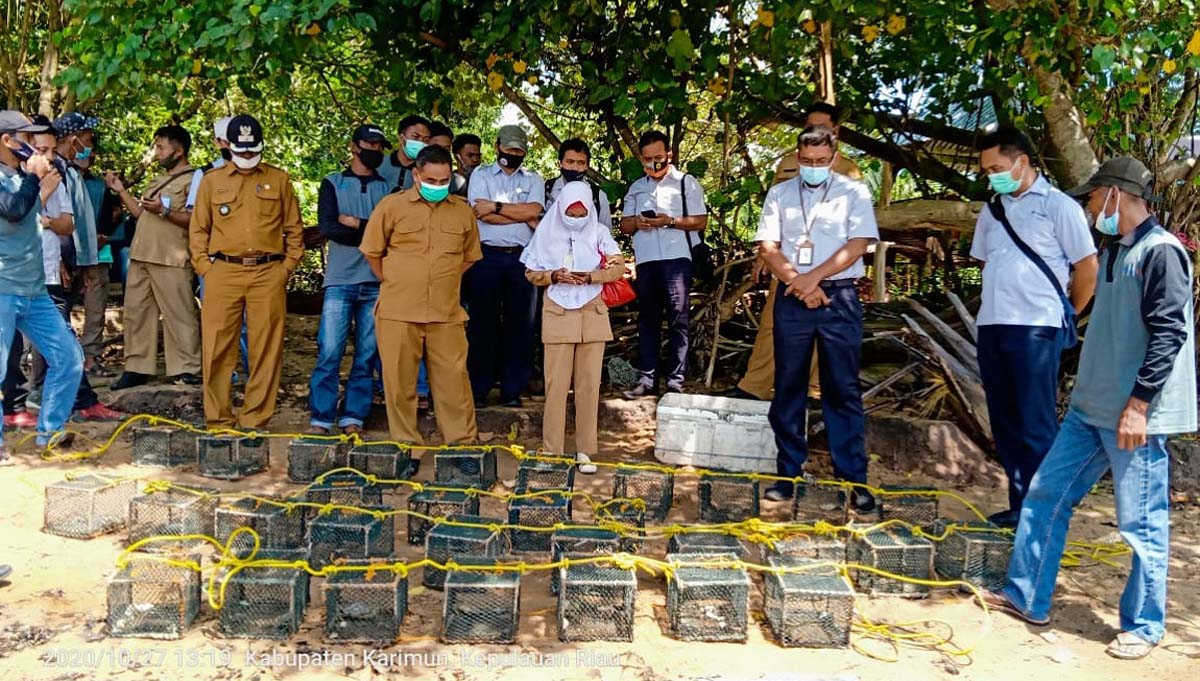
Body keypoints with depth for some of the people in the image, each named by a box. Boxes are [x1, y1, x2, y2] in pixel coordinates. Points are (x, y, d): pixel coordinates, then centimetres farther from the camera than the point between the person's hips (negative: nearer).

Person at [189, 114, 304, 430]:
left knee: (266, 350, 0)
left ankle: (255, 421, 9)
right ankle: (218, 420, 11)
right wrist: (206, 268, 2)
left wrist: (286, 268, 3)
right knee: (217, 349, 1)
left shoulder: (279, 180, 11)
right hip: (223, 273, 1)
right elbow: (198, 229, 12)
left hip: (269, 274, 0)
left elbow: (294, 229, 11)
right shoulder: (212, 181, 13)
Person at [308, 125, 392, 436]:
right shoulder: (333, 184, 10)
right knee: (329, 351, -5)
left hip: (377, 283, 2)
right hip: (340, 281, -1)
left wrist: (356, 224, -6)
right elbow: (327, 227, -5)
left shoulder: (389, 187, 13)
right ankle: (320, 418, 2)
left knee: (368, 354, 3)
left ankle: (353, 417, 11)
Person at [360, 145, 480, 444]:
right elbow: (372, 253, 7)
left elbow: (470, 256, 20)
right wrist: (396, 285, 7)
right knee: (400, 381, 4)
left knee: (453, 379, 2)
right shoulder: (392, 206, 0)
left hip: (447, 314, 1)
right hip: (398, 313, -1)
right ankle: (405, 444, 16)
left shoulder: (463, 211, 7)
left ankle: (464, 442, 12)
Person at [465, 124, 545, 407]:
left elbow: (534, 210, -6)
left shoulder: (533, 180, 14)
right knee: (483, 322, 2)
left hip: (523, 258, 2)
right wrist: (522, 216, -5)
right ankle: (478, 389, 10)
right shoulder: (481, 174, 9)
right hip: (488, 257, -2)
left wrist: (496, 206, -9)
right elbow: (481, 213, -8)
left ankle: (512, 390, 11)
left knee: (520, 324, 3)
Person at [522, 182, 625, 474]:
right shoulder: (547, 233, 2)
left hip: (593, 313, 1)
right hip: (558, 315, -1)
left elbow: (618, 268, -2)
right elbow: (531, 273, 4)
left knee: (589, 383, 3)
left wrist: (589, 277, -18)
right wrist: (554, 276, -15)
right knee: (556, 383, -2)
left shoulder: (599, 233, 3)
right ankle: (552, 449, 7)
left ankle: (585, 450, 11)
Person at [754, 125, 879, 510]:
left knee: (843, 390, 0)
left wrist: (813, 277, -12)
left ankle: (854, 478, 5)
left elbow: (858, 244, -4)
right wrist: (797, 281, -11)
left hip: (839, 298, -2)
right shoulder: (780, 194, 10)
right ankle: (789, 471, 15)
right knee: (789, 388, 6)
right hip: (791, 299, 2)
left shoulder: (854, 192, 5)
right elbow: (767, 247, 3)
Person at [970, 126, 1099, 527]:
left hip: (1035, 329, -6)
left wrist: (1063, 316, 5)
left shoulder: (1057, 205, -3)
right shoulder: (993, 210, 16)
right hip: (991, 327, 6)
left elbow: (1088, 268, -2)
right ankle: (1021, 504, 20)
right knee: (1005, 423, 10)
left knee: (1036, 425, -3)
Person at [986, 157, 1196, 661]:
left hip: (1134, 414, -9)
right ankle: (1026, 598, 22)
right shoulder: (1115, 251, 15)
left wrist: (1138, 403, -21)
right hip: (1090, 409, 10)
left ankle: (1144, 626, 18)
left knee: (1141, 523, 2)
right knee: (1045, 495, 12)